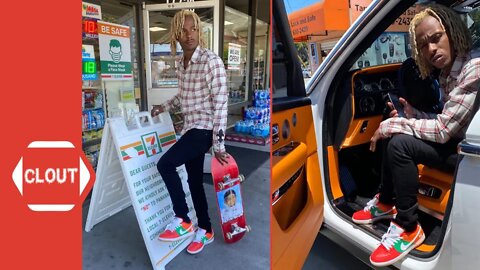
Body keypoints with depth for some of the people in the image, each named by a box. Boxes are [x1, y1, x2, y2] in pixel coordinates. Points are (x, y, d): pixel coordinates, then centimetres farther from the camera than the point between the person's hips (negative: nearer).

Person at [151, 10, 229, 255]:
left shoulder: (211, 61, -15)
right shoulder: (181, 64, 10)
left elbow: (221, 104, -19)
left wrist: (218, 145, -20)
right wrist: (164, 106, 15)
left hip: (204, 129, -8)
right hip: (190, 127, 8)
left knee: (165, 164, -19)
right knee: (194, 180, 12)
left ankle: (182, 221, 0)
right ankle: (206, 231, 29)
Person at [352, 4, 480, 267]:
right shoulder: (448, 69, 5)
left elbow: (442, 130, -26)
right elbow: (444, 122, 8)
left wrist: (390, 124, -20)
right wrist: (409, 112, -7)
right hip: (456, 138, 9)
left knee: (399, 143, -25)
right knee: (394, 132, 5)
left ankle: (409, 228, -10)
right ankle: (386, 202, 13)